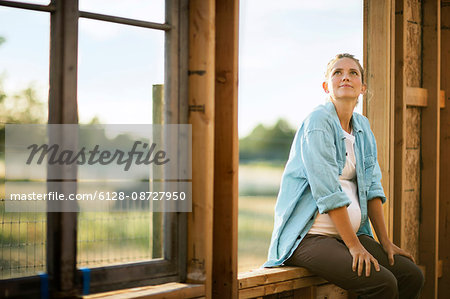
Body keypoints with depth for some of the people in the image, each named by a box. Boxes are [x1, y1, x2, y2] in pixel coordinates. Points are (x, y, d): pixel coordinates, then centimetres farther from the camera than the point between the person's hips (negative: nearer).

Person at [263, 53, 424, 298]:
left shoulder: (362, 126, 13)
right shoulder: (318, 122, -11)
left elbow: (371, 187, 11)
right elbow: (328, 193, -17)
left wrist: (385, 242, 5)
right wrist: (354, 246, -18)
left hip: (350, 232, 8)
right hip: (309, 236, -8)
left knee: (412, 276, -6)